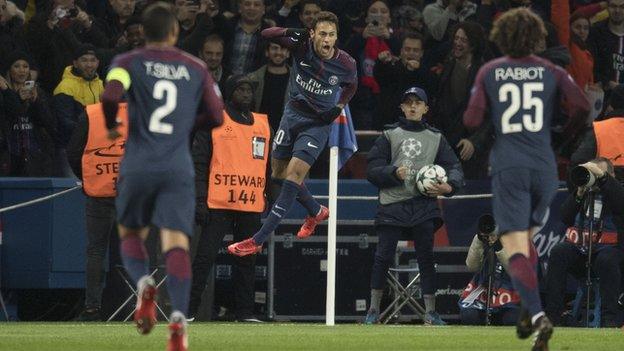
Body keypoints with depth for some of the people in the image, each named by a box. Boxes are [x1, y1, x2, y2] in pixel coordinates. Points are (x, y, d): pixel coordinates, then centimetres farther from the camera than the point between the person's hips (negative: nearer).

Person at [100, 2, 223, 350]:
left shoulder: (130, 62, 3)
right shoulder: (196, 69, 10)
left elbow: (111, 96, -15)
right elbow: (216, 117, 14)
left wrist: (111, 126, 4)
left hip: (138, 166, 0)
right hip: (179, 169, 0)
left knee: (130, 235, 19)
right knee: (176, 242, -8)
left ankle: (144, 284, -13)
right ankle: (179, 316, -29)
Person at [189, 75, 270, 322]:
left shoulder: (263, 125, 16)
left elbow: (271, 166, 21)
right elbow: (199, 163, -1)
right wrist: (200, 201, -9)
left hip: (252, 206, 4)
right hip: (219, 205, -4)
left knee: (247, 260, 6)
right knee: (205, 256, -8)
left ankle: (245, 311, 11)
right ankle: (187, 309, -5)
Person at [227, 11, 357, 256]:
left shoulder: (345, 64, -14)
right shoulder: (302, 47, -14)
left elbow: (351, 85, 9)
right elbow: (267, 34, -16)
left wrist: (339, 107, -5)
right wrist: (289, 32, -34)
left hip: (318, 123, -4)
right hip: (293, 113, 4)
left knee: (293, 175, -18)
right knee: (279, 174, 13)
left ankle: (258, 241, -20)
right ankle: (316, 212, 41)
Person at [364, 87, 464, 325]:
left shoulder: (435, 138, 15)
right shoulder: (389, 135, 11)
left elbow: (454, 167, 9)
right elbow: (373, 170, 4)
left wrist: (449, 186, -11)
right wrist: (394, 172, -15)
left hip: (423, 204, 1)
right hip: (392, 204, -1)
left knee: (426, 258, -2)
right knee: (383, 257, -5)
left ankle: (430, 312, 1)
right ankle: (373, 310, 4)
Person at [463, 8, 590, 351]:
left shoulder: (488, 72, 3)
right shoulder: (551, 71, 5)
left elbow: (472, 119, -3)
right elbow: (581, 105, -7)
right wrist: (568, 130, 14)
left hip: (508, 167, -3)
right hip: (544, 165, 3)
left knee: (516, 248, -8)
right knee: (528, 236, 24)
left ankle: (537, 314, -28)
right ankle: (528, 314, 18)